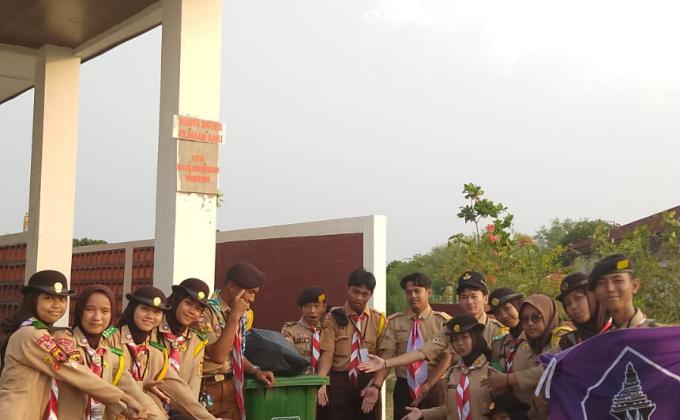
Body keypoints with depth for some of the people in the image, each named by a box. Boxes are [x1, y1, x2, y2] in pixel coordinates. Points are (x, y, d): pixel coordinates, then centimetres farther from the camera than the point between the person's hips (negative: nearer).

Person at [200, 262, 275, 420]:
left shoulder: (239, 314, 8)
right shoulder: (205, 311, -17)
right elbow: (218, 355, -23)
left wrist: (255, 371, 2)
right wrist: (234, 316, -21)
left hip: (232, 388, 7)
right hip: (207, 389, -7)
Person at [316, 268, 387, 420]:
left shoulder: (379, 320, 6)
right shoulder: (334, 318, 2)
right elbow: (327, 352, -9)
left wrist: (376, 385, -15)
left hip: (368, 382, 1)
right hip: (340, 383, -1)